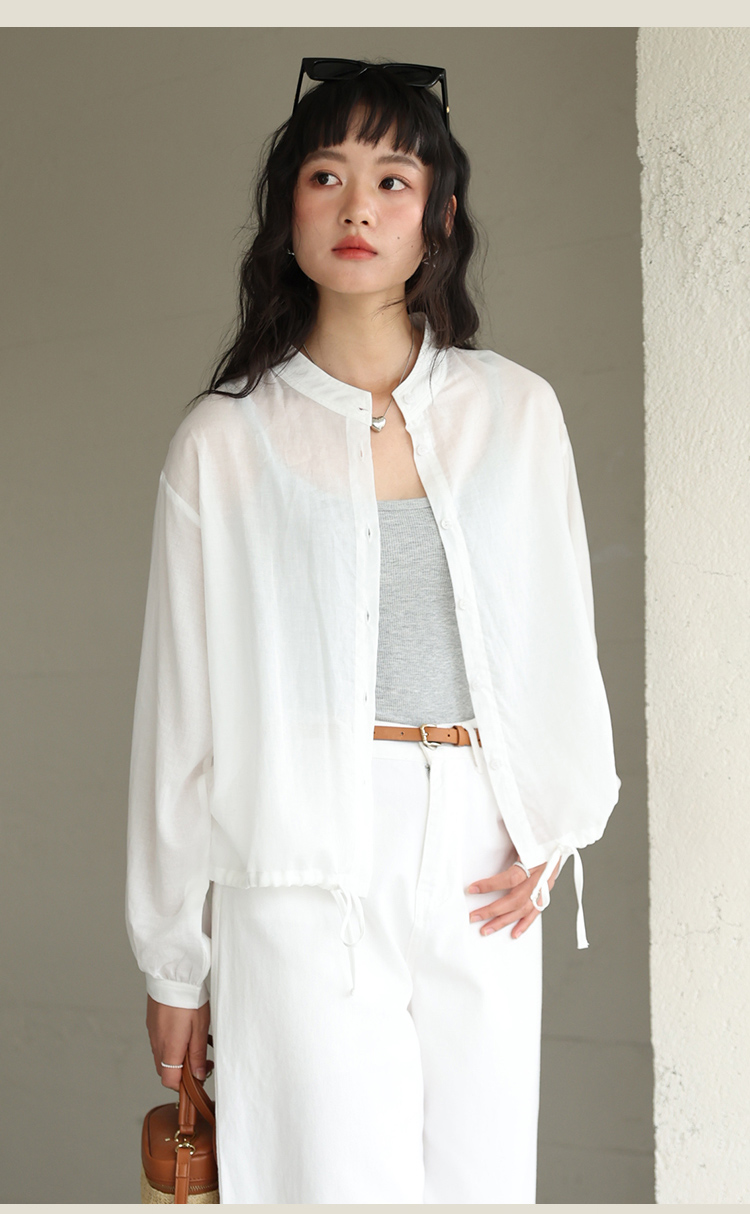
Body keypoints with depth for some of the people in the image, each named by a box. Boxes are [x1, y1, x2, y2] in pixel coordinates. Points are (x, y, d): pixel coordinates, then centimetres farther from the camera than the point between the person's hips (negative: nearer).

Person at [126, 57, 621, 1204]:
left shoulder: (517, 411, 8)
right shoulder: (225, 440, 2)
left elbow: (562, 639, 13)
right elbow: (182, 710, 4)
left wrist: (551, 831, -1)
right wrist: (174, 962, 6)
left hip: (482, 870, 3)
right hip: (304, 871, -2)